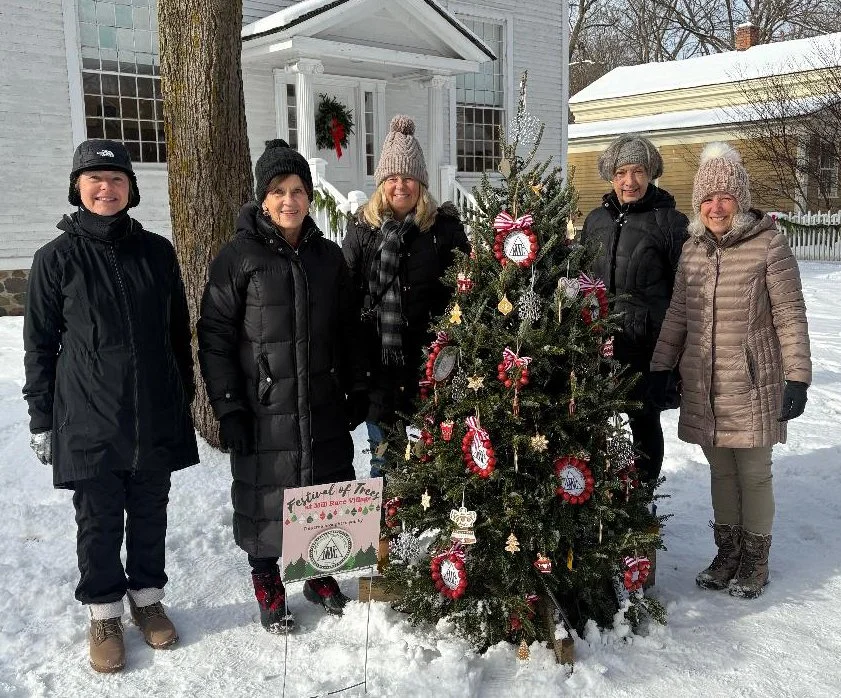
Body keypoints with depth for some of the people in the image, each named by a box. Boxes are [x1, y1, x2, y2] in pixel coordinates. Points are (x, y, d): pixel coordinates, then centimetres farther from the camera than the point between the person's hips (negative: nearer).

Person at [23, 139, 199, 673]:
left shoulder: (157, 251, 4)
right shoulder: (57, 258, -2)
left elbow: (179, 330, 11)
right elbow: (40, 343, 1)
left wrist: (185, 396, 12)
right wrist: (41, 418, 1)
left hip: (157, 416, 2)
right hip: (89, 419, -2)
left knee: (150, 513, 13)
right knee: (99, 520, 9)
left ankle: (148, 597, 33)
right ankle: (104, 612, 27)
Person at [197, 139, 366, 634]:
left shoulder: (328, 255, 8)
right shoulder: (239, 256, -6)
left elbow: (347, 331, 15)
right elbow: (215, 335, -7)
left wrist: (356, 390, 12)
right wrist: (228, 406, -11)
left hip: (325, 408, 4)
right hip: (264, 411, -4)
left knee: (329, 490, 13)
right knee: (265, 497, 6)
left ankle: (322, 574, 35)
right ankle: (267, 584, 28)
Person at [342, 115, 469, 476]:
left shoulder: (445, 226, 1)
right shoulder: (362, 228, 4)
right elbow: (346, 295, 4)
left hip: (431, 363, -1)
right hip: (379, 365, 1)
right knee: (385, 458, 14)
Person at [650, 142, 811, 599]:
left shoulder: (768, 244, -9)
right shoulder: (693, 248, 6)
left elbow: (790, 314, -8)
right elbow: (677, 314, 12)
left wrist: (797, 378, -11)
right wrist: (660, 368, 11)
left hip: (753, 384, -4)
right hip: (702, 385, 5)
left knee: (753, 472, 7)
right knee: (720, 471, 15)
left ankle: (755, 561, 25)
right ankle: (728, 553, 31)